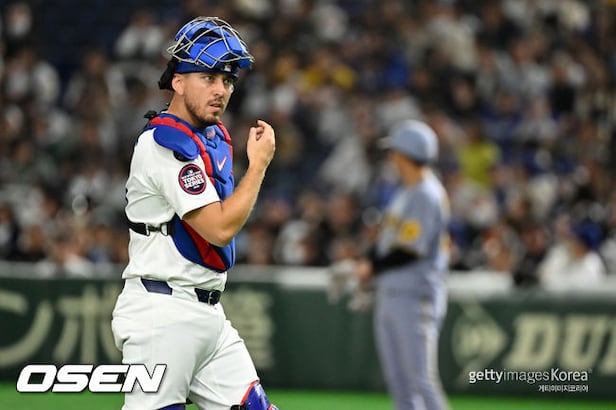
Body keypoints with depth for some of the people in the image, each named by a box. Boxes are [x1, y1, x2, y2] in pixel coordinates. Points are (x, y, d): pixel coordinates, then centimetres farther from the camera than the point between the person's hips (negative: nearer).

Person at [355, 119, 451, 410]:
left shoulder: (427, 195, -15)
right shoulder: (404, 193, 15)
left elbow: (411, 250, -20)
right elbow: (386, 237, 20)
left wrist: (373, 267, -8)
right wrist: (367, 263, 2)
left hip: (416, 297, -10)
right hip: (389, 295, 10)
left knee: (422, 380, -12)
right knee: (399, 383, 10)